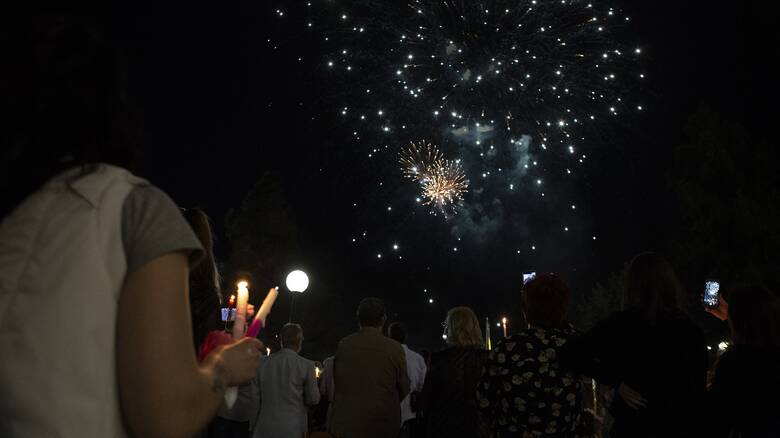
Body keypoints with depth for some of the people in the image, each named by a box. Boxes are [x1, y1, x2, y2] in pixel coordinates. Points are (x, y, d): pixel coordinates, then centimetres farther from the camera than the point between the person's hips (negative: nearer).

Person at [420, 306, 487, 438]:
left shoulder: (440, 359, -14)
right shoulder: (486, 357, -8)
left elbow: (427, 396, -6)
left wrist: (426, 419, 8)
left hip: (442, 427, -2)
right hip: (475, 427, 3)